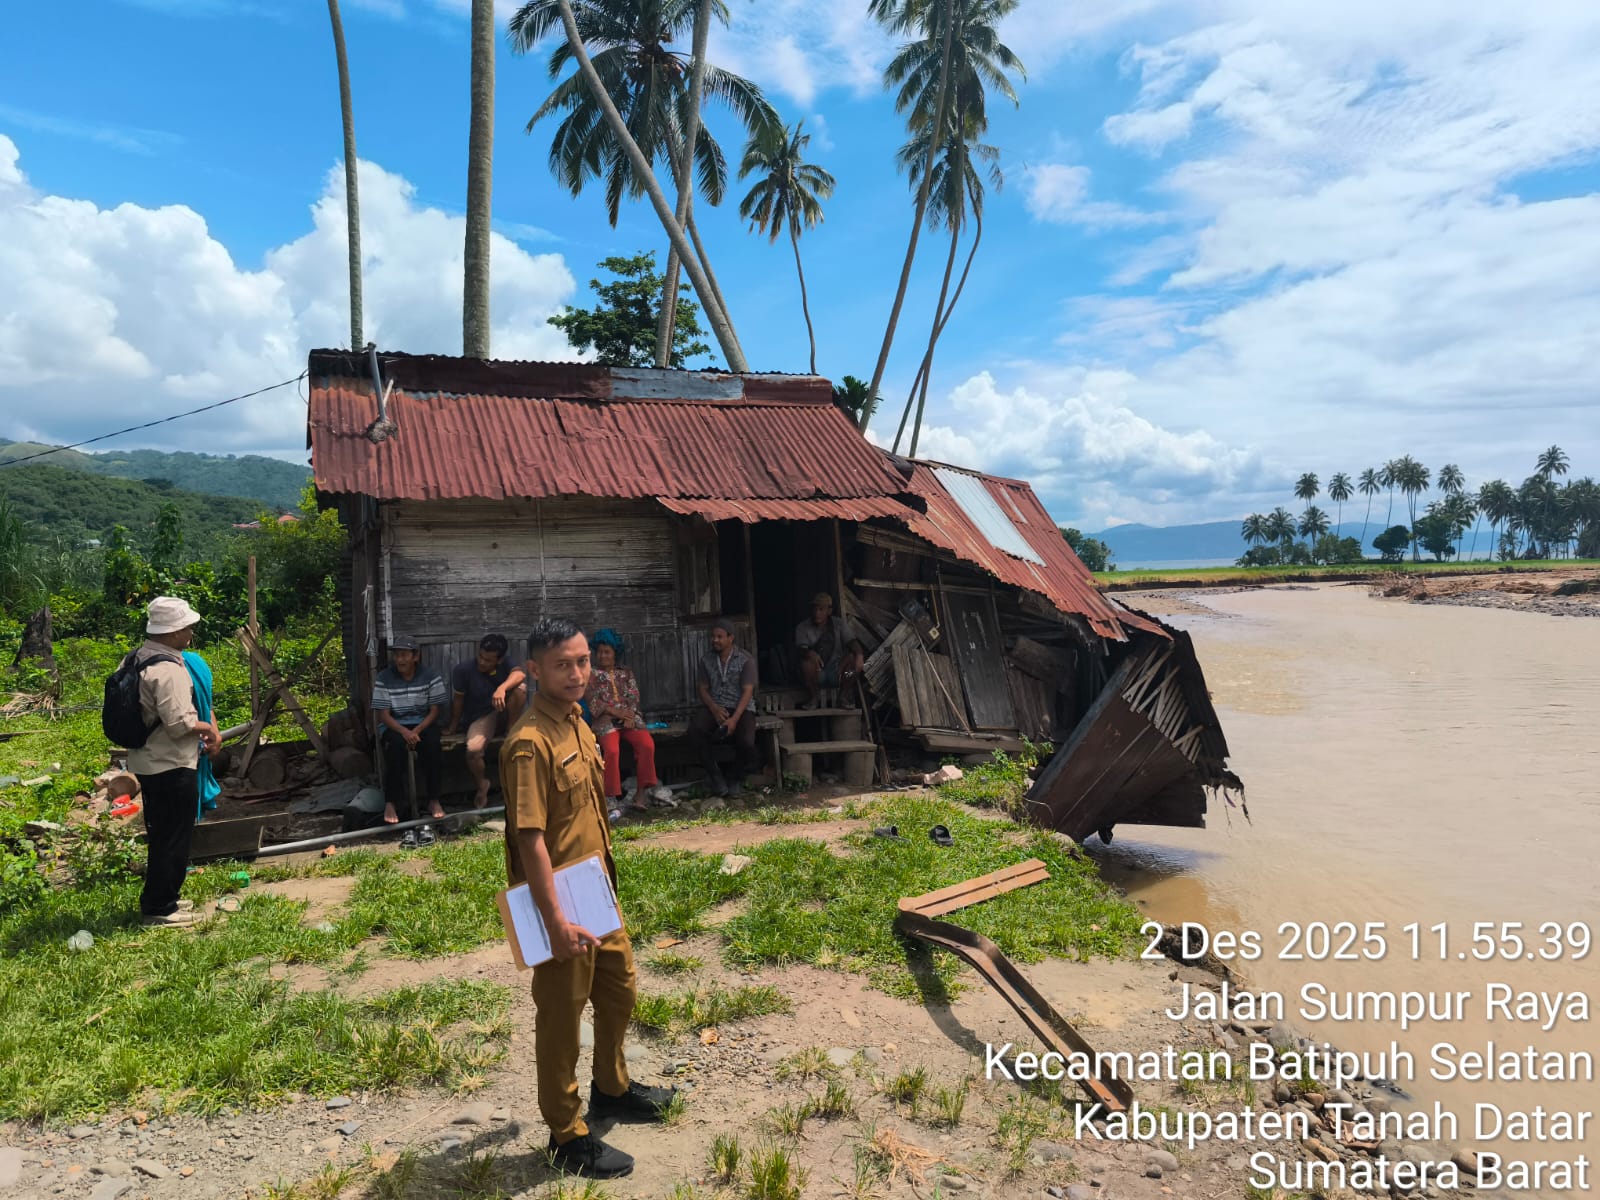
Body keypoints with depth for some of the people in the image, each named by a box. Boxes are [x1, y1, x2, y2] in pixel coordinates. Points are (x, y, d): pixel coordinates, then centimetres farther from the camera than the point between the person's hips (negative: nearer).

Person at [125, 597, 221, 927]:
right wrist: (207, 727, -7)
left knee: (161, 835, 20)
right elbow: (180, 723, -27)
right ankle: (159, 908, 11)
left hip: (147, 762, 10)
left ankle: (160, 898, 31)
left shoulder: (137, 659, 7)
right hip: (172, 767, -10)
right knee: (173, 838, 2)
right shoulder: (168, 670, -23)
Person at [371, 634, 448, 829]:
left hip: (423, 723, 0)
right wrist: (403, 731, -24)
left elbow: (435, 710, -3)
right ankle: (391, 803, -28)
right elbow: (383, 714, -6)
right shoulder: (383, 679, -2)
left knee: (432, 742, -33)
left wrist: (417, 730, -20)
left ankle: (434, 800, -24)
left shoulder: (431, 676, -2)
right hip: (394, 725, 0)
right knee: (396, 744, -35)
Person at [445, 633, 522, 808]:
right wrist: (453, 726, 8)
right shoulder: (463, 670, -11)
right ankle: (482, 784, -3)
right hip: (480, 718, -2)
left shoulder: (504, 666, -5)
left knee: (519, 689, -28)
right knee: (473, 749, -34)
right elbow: (458, 699, -1)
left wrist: (502, 688, -45)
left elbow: (519, 674, -27)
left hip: (503, 715, 2)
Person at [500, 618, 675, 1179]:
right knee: (561, 1015, 9)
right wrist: (556, 922, -25)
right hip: (560, 903, -9)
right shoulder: (530, 743, -24)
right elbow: (530, 840, -25)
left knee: (619, 991, 23)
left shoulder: (576, 722, 4)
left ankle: (611, 1089, 46)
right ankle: (567, 1137, 28)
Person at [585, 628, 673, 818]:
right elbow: (592, 700, 1)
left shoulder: (626, 673, 23)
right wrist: (616, 712, -13)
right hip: (605, 719, -3)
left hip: (629, 717, 3)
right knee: (612, 750, -34)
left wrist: (629, 714, -12)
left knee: (647, 744, -28)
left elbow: (634, 696, 10)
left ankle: (642, 791, -20)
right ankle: (612, 800, -30)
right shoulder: (590, 673, 14)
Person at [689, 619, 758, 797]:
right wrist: (714, 709, -14)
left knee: (746, 742, -30)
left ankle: (737, 778, 1)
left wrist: (734, 719, -23)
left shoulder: (745, 660, -3)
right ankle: (714, 775, -15)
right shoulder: (706, 659, 8)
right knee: (695, 729, -30)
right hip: (714, 707, 3)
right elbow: (702, 688, 7)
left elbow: (747, 691, -10)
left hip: (740, 708, -2)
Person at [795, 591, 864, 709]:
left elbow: (851, 641, -8)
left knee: (853, 657, -26)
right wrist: (809, 653, -41)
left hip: (837, 672, 1)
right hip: (817, 673, -1)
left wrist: (859, 654, -30)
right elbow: (801, 647, -15)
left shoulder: (839, 623, 6)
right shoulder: (802, 627, 0)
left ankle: (845, 695, -7)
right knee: (806, 663, -35)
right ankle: (814, 696, -7)